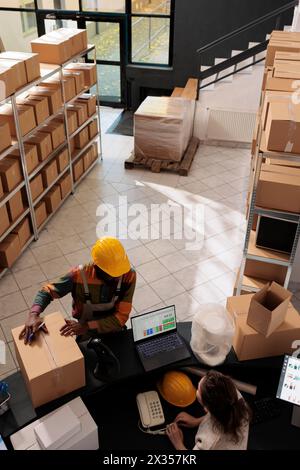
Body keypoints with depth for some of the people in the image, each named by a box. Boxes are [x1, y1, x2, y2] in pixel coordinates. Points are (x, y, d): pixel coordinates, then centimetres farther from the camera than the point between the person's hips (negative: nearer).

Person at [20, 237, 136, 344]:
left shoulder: (128, 275, -24)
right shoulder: (79, 275, -26)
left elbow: (121, 317, -24)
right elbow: (48, 291, -14)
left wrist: (87, 326, -35)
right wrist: (33, 314, -34)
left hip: (113, 330, 1)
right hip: (87, 335, 0)